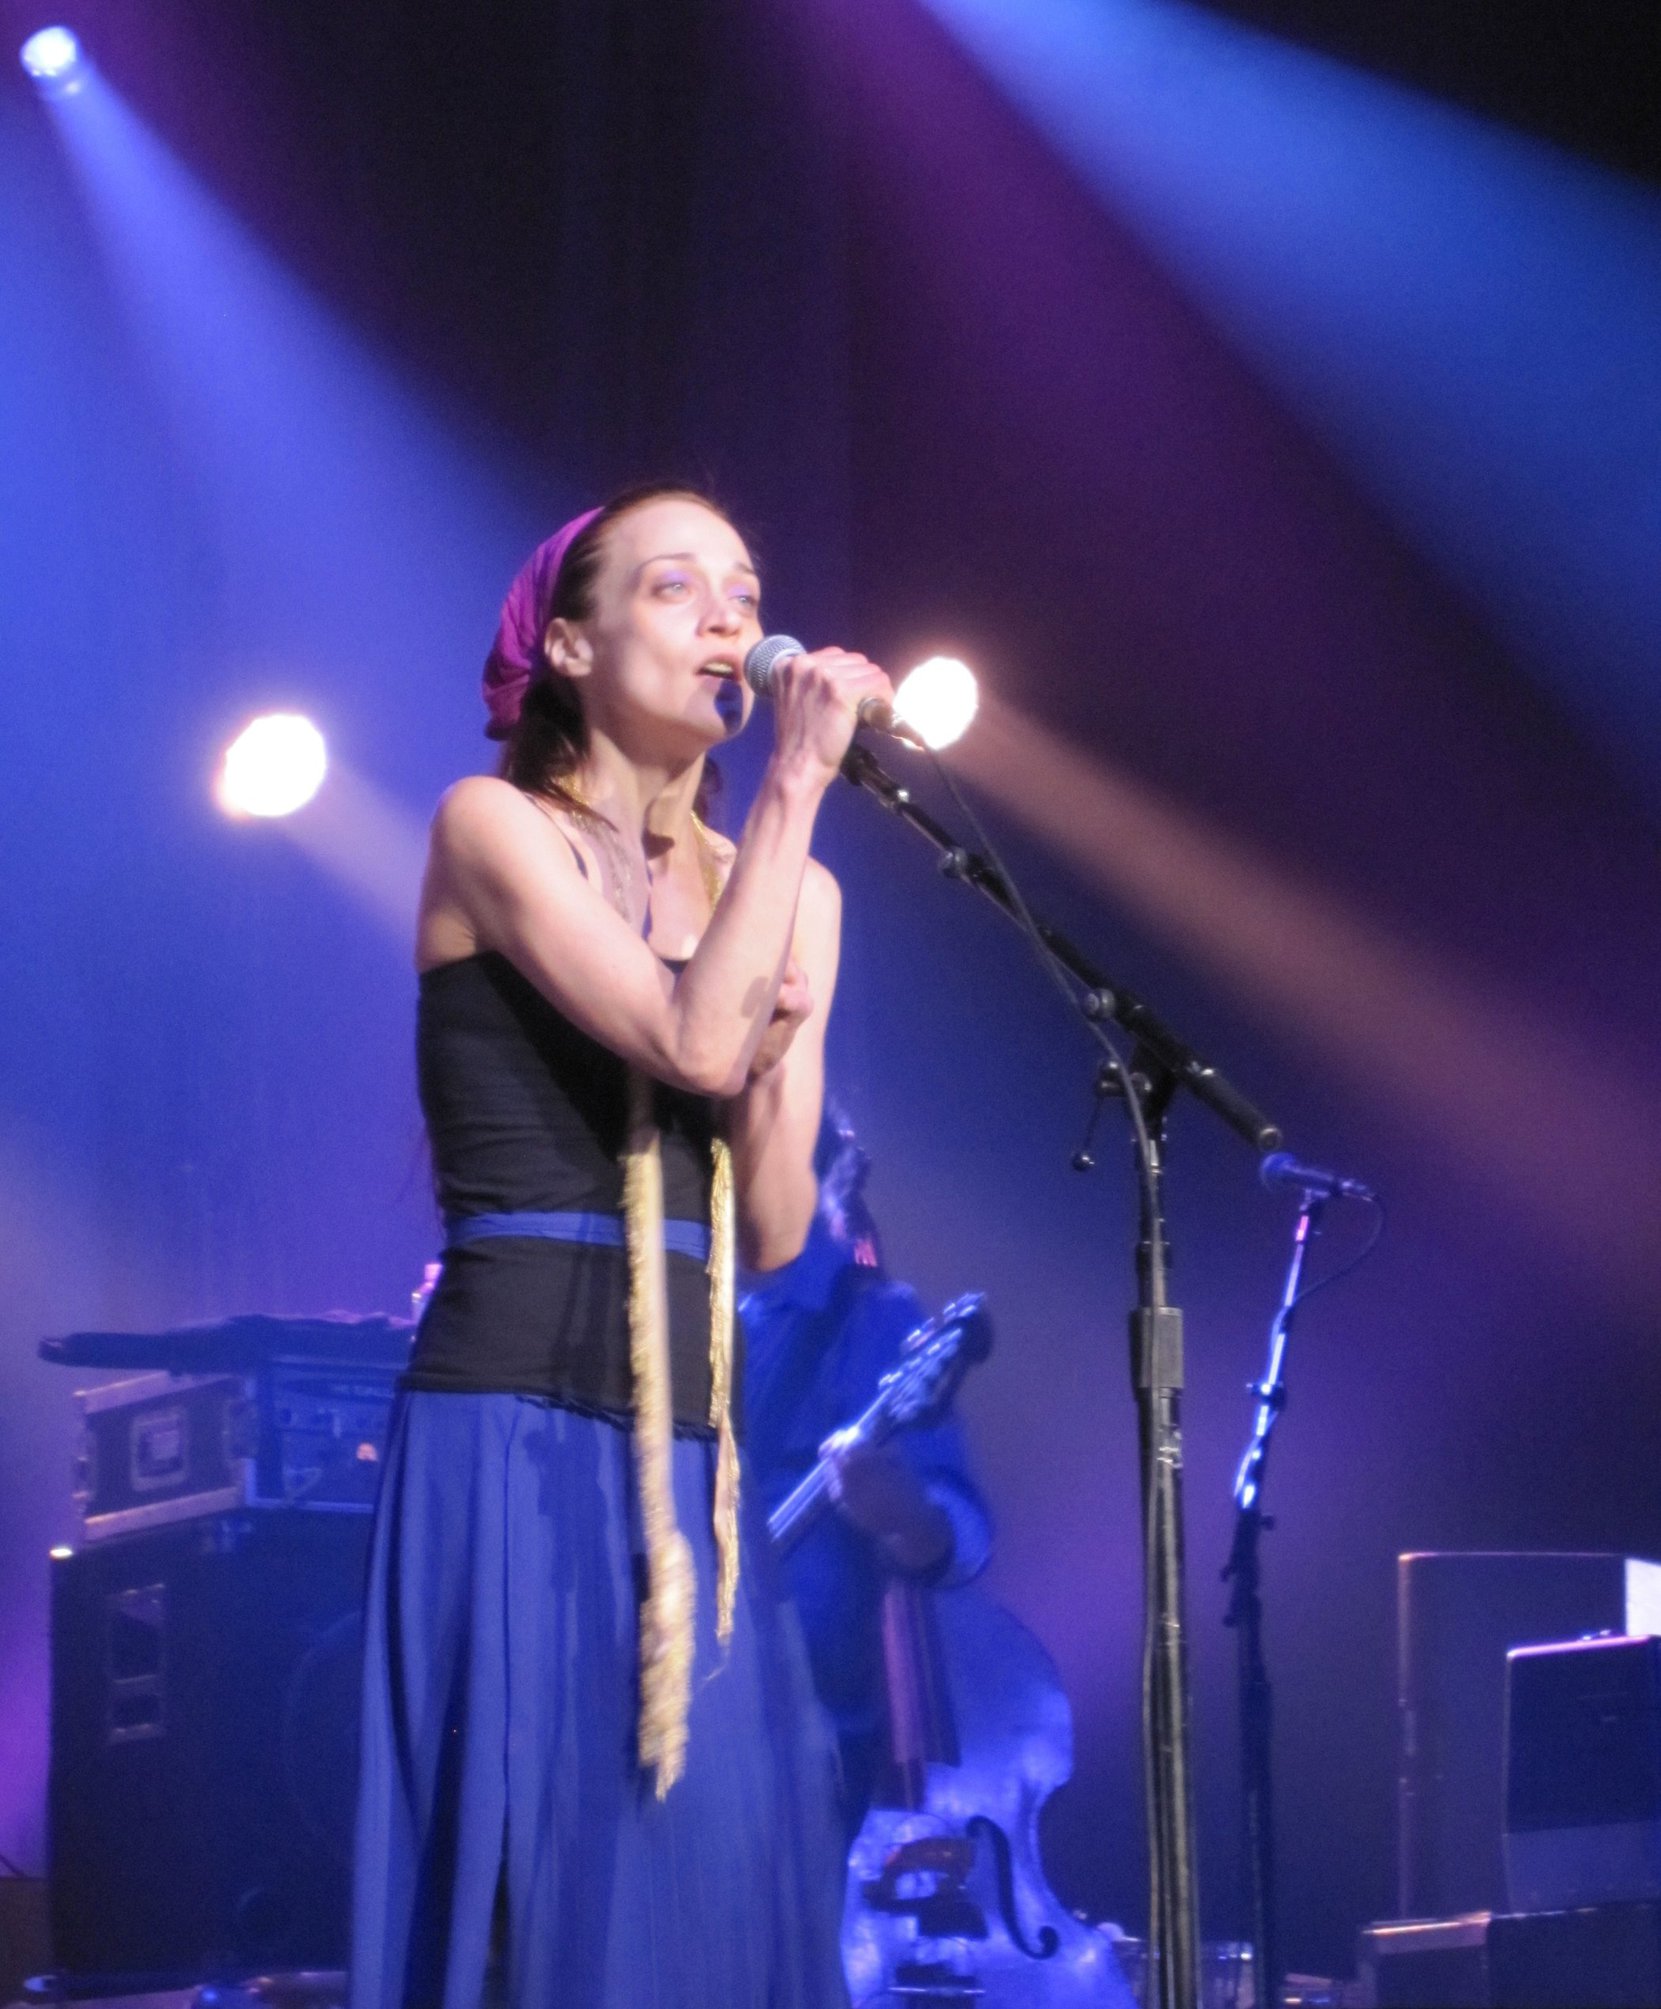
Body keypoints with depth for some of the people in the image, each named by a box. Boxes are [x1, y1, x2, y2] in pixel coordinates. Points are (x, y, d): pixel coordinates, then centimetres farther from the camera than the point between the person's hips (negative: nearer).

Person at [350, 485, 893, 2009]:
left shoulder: (788, 894, 14)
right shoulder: (494, 828, -3)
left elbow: (773, 1232, 11)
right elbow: (690, 1042, -19)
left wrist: (779, 1063, -7)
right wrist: (797, 784, -15)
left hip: (691, 1444, 6)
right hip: (517, 1425, -6)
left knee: (714, 1882, 2)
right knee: (533, 1871, -8)